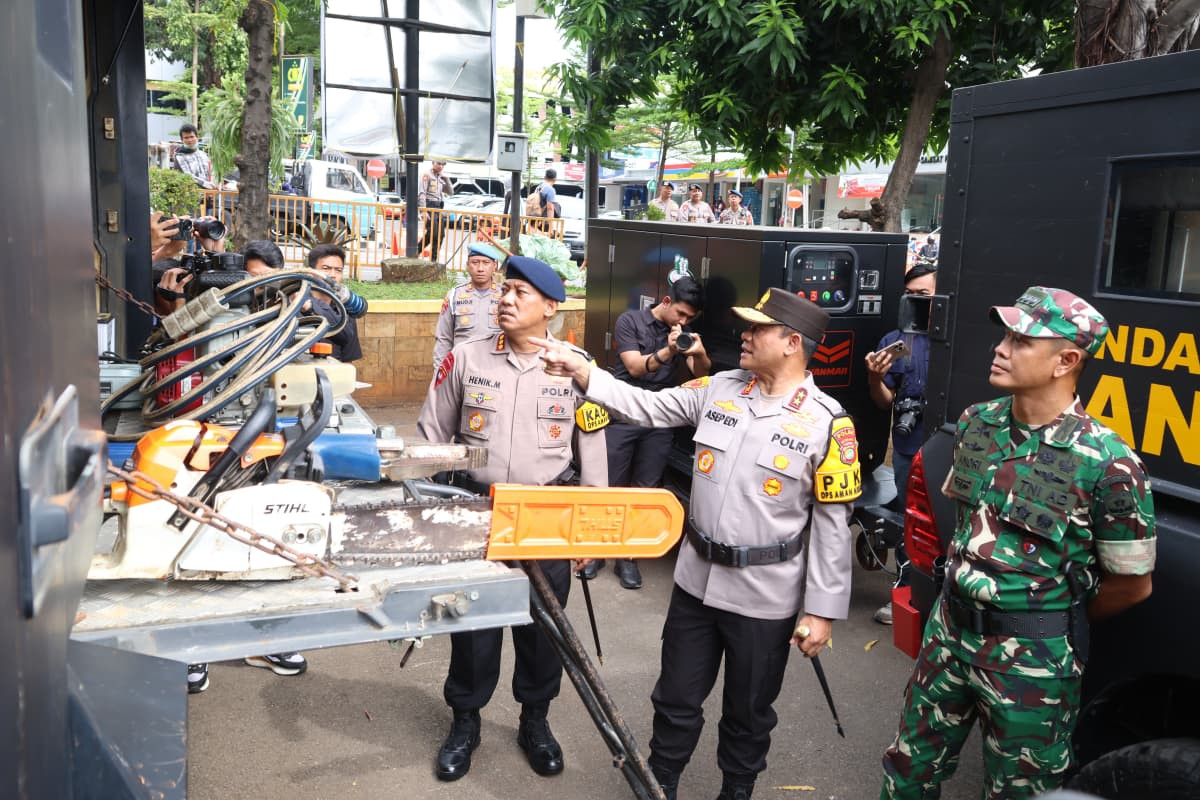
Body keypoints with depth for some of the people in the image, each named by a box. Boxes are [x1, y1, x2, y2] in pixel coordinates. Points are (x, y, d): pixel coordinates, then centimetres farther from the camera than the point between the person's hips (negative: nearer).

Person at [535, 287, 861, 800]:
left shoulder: (826, 422, -13)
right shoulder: (717, 389, -1)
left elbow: (832, 523, -10)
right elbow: (645, 407, 1)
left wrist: (822, 610, -10)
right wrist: (577, 369, -10)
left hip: (765, 597, -3)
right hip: (696, 579, 4)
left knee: (748, 710, 17)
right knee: (677, 699, 19)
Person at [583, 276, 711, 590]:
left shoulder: (686, 334, 10)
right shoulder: (630, 321, -2)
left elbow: (701, 376, 2)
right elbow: (634, 367, -11)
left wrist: (701, 354, -20)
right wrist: (667, 352, -27)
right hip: (623, 417, -3)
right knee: (608, 486, 0)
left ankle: (627, 556, 14)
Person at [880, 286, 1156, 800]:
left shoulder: (1108, 463, -20)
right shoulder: (975, 422, -2)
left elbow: (1132, 584, -9)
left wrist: (1053, 622, 3)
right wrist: (964, 608, 15)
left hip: (1033, 657, -5)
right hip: (949, 628, 5)